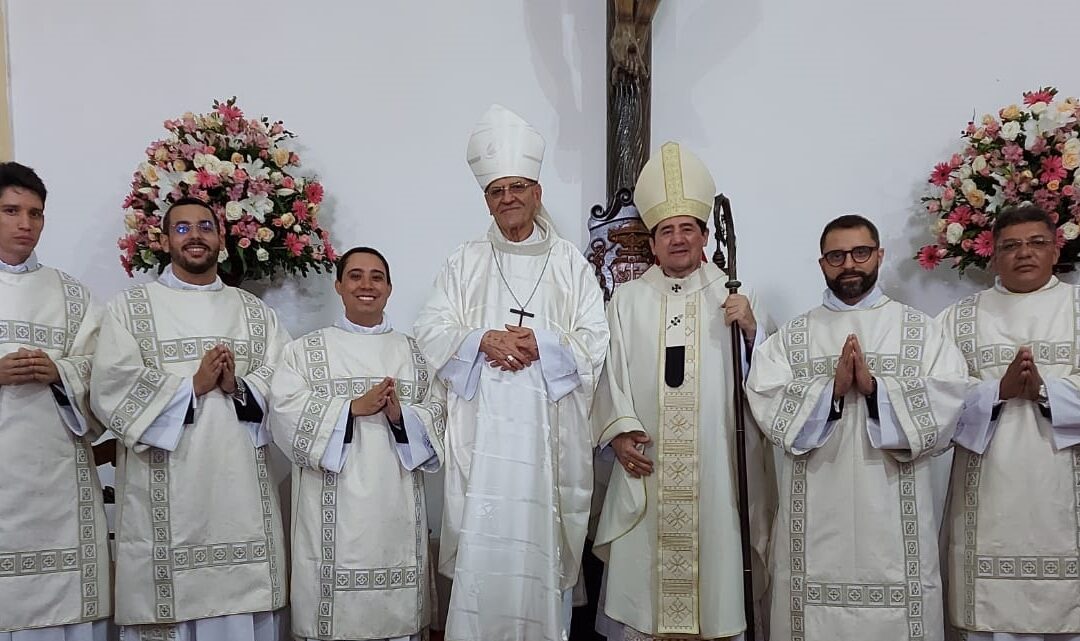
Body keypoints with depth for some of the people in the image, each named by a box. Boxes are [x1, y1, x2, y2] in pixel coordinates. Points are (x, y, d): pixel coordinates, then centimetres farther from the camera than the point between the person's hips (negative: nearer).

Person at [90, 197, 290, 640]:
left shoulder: (255, 312, 14)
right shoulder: (130, 307, 7)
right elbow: (110, 392, -6)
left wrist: (238, 386, -13)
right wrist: (192, 385, -14)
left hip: (240, 490, 2)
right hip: (163, 495, -2)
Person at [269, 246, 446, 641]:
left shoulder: (414, 352, 14)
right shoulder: (305, 350, 8)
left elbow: (441, 415, 4)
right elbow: (286, 414, -7)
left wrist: (401, 415, -14)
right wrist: (354, 407, -16)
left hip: (396, 505, 2)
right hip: (334, 510, -2)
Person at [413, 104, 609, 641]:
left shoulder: (571, 264, 10)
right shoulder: (465, 262, 12)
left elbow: (594, 342, 3)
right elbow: (431, 332, 4)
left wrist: (540, 345, -13)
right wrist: (483, 341, -12)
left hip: (547, 426, 0)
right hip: (481, 427, 1)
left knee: (538, 536, 0)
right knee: (480, 542, -2)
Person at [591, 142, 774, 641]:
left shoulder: (734, 297, 6)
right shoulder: (628, 300, 8)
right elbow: (610, 371, 4)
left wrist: (751, 328, -15)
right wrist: (618, 430, -8)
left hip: (715, 466, 0)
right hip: (646, 468, 1)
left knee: (714, 575, 5)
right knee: (638, 574, 5)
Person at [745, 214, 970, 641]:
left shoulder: (922, 330, 7)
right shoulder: (789, 338, 7)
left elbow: (946, 408, -7)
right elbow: (770, 414, -5)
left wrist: (875, 387, -18)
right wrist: (831, 388, -17)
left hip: (895, 514, 0)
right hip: (815, 518, 1)